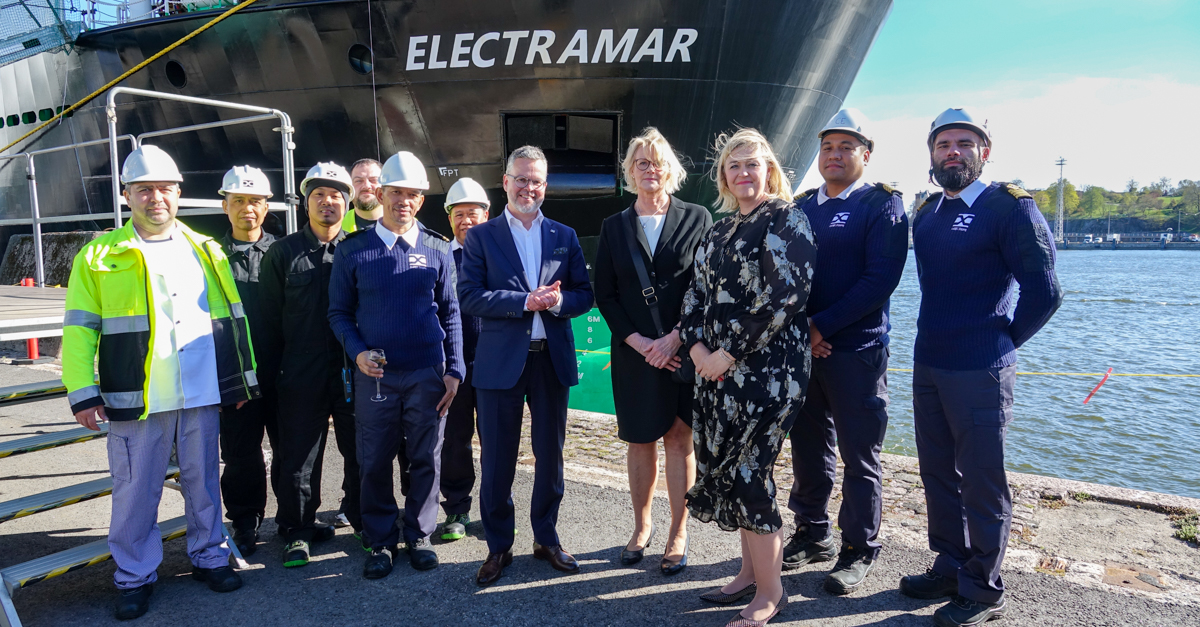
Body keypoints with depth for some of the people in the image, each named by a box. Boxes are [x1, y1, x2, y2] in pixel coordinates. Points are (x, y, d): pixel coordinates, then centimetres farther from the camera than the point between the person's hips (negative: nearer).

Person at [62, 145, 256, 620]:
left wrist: (242, 379, 9)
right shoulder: (99, 257, 4)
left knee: (204, 481, 12)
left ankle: (208, 557, 29)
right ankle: (135, 576, 23)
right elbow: (80, 329, 0)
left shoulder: (205, 250, 11)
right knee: (135, 491, 7)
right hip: (136, 399, -2)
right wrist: (83, 393, -7)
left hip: (202, 395, 2)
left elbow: (232, 318, 12)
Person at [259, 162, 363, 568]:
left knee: (360, 453, 10)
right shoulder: (283, 253, 5)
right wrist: (274, 372, 1)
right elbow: (271, 319, 5)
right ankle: (297, 531, 23)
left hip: (354, 373, 0)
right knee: (298, 458, 7)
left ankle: (365, 521, 27)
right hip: (301, 378, 0)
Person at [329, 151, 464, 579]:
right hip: (375, 375, 0)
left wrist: (454, 370, 1)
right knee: (375, 463, 7)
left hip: (428, 375, 1)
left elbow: (450, 314, 7)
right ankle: (381, 542, 23)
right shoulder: (353, 251, 2)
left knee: (426, 460, 8)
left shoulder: (438, 250, 5)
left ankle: (419, 536, 25)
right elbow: (339, 313, 6)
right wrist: (358, 352, -11)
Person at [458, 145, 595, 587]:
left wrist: (558, 300, -16)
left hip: (552, 360, 3)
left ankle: (546, 538, 31)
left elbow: (585, 295, 6)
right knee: (496, 460, 6)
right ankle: (499, 546, 23)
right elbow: (468, 297, -9)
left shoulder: (564, 236, 10)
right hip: (500, 363, -2)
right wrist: (525, 301, -18)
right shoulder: (481, 237, 2)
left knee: (550, 455, 12)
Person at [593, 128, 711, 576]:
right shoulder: (613, 227, 9)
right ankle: (641, 526, 26)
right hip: (634, 351, 2)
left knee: (680, 438, 3)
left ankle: (678, 533, 16)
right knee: (640, 441, 10)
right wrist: (638, 341, -8)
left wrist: (675, 337, -12)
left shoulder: (696, 219, 3)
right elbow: (604, 294, 5)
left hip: (683, 349, -2)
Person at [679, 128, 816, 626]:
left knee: (747, 474, -6)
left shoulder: (786, 220, -6)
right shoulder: (720, 229, 17)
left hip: (766, 368, -7)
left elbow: (784, 295, -16)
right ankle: (750, 572, 28)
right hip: (717, 367, 7)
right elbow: (697, 291, 14)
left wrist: (729, 353, -16)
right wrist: (696, 345, -4)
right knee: (724, 469, 11)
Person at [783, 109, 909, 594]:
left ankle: (859, 551, 20)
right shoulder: (800, 208, 13)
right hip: (802, 349, 5)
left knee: (859, 458, 4)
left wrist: (823, 326, -17)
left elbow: (880, 279, -13)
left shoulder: (883, 205, -3)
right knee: (808, 449, 15)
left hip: (856, 351, -5)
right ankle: (812, 535, 32)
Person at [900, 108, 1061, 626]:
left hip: (979, 372, -7)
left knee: (982, 484, 3)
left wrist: (1000, 343, -3)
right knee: (938, 476, 16)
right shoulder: (926, 214, 12)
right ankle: (950, 569, 31)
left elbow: (1044, 291, -12)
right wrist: (936, 342, 12)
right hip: (927, 366, 7)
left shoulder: (1010, 206, -9)